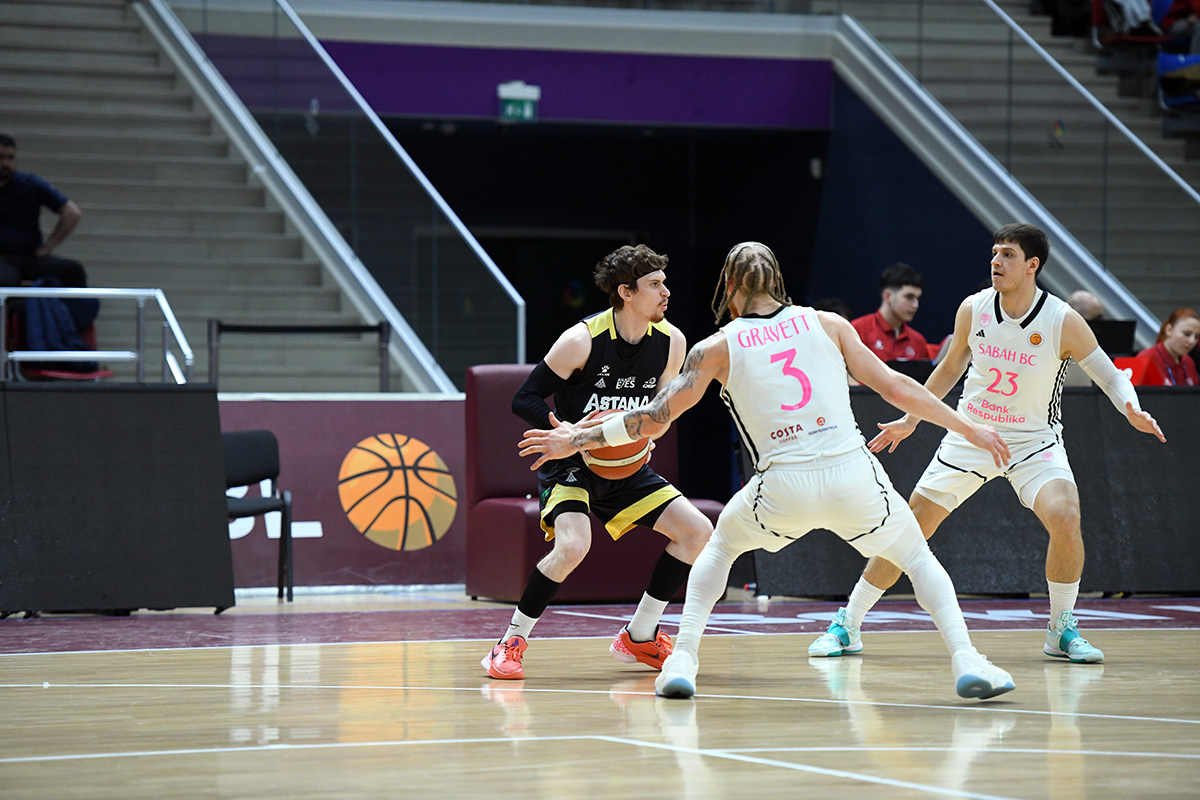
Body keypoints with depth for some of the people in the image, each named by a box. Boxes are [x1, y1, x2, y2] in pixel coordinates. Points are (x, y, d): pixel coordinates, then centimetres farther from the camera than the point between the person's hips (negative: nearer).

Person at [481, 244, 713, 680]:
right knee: (573, 545, -31)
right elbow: (524, 400, -16)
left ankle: (639, 636, 10)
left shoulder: (671, 342, -5)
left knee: (697, 531, -4)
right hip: (570, 464, -6)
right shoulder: (582, 340, -21)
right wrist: (567, 432, -32)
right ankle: (511, 643, -13)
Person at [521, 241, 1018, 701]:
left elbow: (656, 416, 8)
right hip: (853, 474, 0)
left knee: (721, 545, 30)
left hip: (784, 487, 0)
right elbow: (893, 387, 11)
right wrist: (968, 428, 20)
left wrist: (579, 439, 20)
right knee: (917, 556, 24)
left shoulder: (717, 348, 9)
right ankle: (965, 660, 1)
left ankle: (683, 659, 14)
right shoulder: (826, 324, 12)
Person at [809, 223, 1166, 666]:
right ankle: (847, 625, 13)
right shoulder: (973, 309, -8)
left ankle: (1062, 631, -7)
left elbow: (1111, 376, -8)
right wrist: (910, 419, 15)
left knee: (1065, 518, -27)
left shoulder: (1064, 322, -17)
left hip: (1034, 441, -2)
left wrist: (1133, 412, -29)